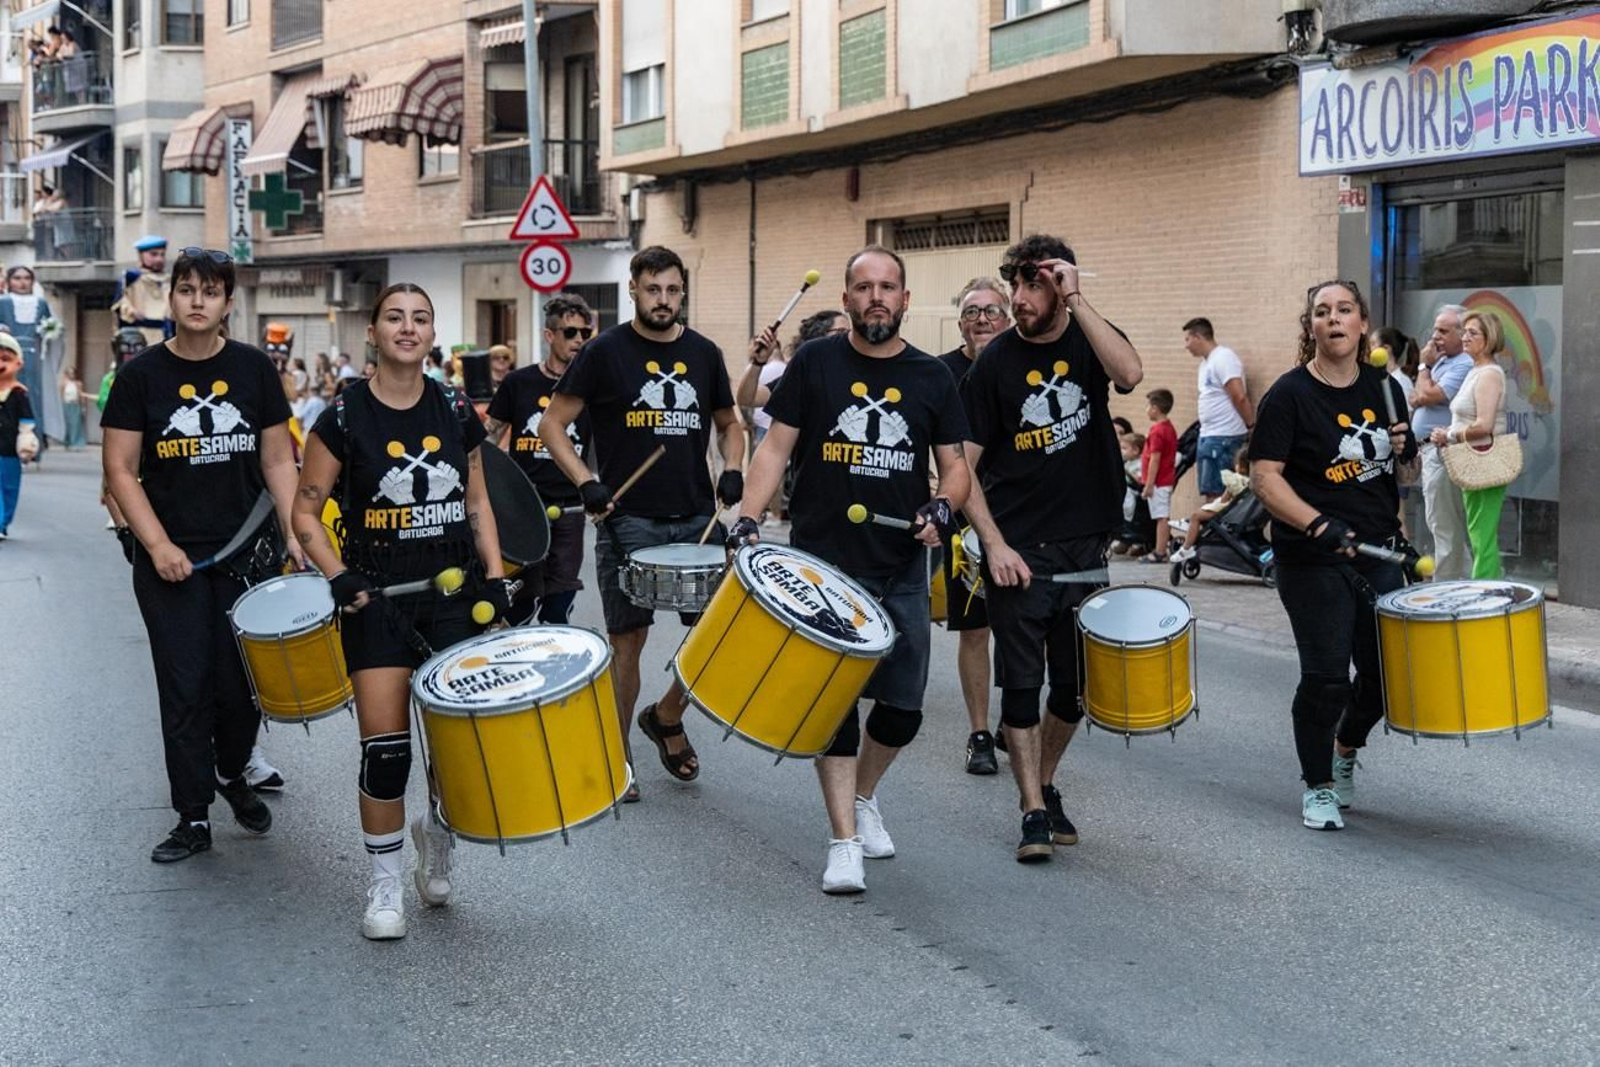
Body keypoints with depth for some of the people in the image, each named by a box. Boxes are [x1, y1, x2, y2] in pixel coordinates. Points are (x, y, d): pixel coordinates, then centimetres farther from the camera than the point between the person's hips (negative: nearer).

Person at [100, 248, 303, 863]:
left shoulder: (254, 369, 3)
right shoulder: (142, 375, -2)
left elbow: (278, 459, 6)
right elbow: (121, 470, -3)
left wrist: (294, 533, -6)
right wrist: (157, 545, -13)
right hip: (172, 559, -1)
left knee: (243, 681, 7)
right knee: (186, 690, 1)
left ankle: (231, 773, 35)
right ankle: (193, 819, 11)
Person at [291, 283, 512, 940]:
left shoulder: (456, 412, 4)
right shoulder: (344, 419, -6)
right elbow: (306, 514, -2)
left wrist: (495, 576, 4)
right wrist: (338, 576, -16)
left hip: (453, 591, 3)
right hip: (378, 597, -2)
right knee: (385, 744, -5)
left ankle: (437, 827, 30)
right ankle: (385, 885, 10)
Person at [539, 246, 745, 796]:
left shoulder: (704, 353, 8)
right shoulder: (606, 352, -3)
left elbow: (729, 423, 21)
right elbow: (552, 424, -2)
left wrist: (732, 470, 1)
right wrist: (586, 483, -15)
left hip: (697, 518, 4)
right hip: (629, 521, -4)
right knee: (627, 641, 2)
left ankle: (666, 716, 25)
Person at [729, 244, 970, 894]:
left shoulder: (931, 378, 6)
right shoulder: (815, 363, 0)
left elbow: (954, 466, 9)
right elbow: (776, 448, -1)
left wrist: (944, 507, -12)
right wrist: (749, 518, -13)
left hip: (901, 571, 3)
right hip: (823, 563, -3)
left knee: (902, 709, 7)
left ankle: (863, 796, 34)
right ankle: (844, 843, -1)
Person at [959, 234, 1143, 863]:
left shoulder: (1091, 340, 1)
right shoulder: (996, 363, -5)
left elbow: (1129, 374, -23)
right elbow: (963, 465, -4)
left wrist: (1076, 302, -24)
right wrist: (994, 544, -14)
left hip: (1085, 546, 3)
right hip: (1019, 550, -3)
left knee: (1076, 683, 12)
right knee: (1021, 681, -1)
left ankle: (1044, 785, 32)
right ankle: (1034, 813, 7)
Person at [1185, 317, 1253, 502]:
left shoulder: (1223, 358, -12)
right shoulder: (1206, 362, 18)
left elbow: (1239, 397, -19)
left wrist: (1251, 426, -14)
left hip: (1224, 438, -10)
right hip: (1208, 436, 10)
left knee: (1216, 494, -12)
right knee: (1209, 494, 10)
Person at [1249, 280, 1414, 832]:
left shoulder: (1384, 387, 8)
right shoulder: (1289, 394, -9)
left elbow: (1404, 469, 22)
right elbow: (1264, 475, -15)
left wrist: (1403, 448, -2)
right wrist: (1319, 525, -26)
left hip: (1378, 554, 5)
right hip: (1313, 560, -5)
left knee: (1385, 671, 9)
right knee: (1326, 677, -7)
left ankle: (1346, 748, 38)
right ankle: (1317, 786, 12)